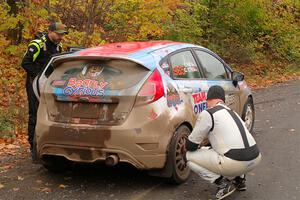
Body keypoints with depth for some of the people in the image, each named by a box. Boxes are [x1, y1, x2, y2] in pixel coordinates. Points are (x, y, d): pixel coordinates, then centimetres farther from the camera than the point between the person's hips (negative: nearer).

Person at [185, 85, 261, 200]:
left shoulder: (207, 114, -3)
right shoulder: (231, 112, 23)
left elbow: (191, 145, 1)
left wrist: (187, 147, 25)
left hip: (236, 163, -8)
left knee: (189, 157, 4)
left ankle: (223, 184, 0)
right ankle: (239, 179, 22)